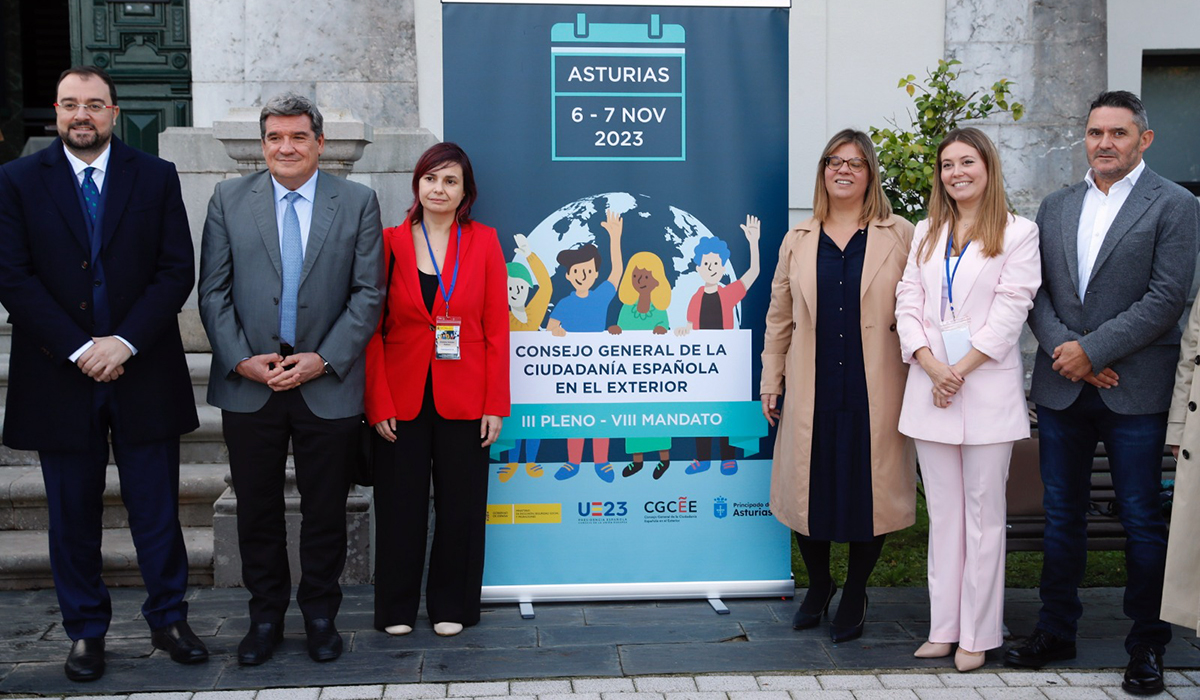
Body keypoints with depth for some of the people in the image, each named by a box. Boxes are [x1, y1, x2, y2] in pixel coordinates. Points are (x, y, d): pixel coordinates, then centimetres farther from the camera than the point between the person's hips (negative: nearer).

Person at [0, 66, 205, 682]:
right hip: (58, 376, 0)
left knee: (157, 509, 6)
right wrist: (79, 349, -13)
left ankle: (168, 618, 22)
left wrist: (125, 342, -13)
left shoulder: (156, 178, 5)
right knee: (73, 515, 10)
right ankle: (85, 631, 23)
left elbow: (177, 271, -2)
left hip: (143, 372, 0)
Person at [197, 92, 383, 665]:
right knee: (257, 509, 10)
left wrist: (322, 360, -11)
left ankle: (320, 615, 26)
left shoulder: (358, 202, 2)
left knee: (325, 511, 9)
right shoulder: (229, 199, 5)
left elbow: (368, 294, -2)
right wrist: (242, 360, -10)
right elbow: (213, 292, 2)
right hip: (247, 384, 1)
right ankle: (265, 616, 26)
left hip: (328, 385, -1)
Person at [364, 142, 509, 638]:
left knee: (460, 504, 8)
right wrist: (378, 404, -7)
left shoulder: (483, 242, 2)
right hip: (402, 398, 0)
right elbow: (373, 330, 0)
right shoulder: (390, 242, 1)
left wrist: (495, 405, -5)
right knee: (400, 504, 7)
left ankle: (451, 606, 24)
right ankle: (397, 607, 23)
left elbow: (497, 328, 0)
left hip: (463, 401, 0)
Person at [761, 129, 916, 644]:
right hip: (812, 391, 2)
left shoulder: (899, 237, 3)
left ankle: (855, 596, 23)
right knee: (808, 487, 7)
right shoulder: (798, 241, 10)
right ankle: (818, 585, 31)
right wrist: (770, 383, 11)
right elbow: (779, 316, 13)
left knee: (868, 489, 3)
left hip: (874, 392, -2)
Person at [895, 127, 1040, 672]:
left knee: (983, 514, 1)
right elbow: (908, 304, 6)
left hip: (987, 389, -4)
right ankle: (944, 627, 16)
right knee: (943, 513, 9)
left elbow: (1010, 311, -8)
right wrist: (932, 367, -8)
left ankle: (978, 634, 8)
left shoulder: (1018, 233, 0)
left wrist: (961, 370, -13)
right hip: (930, 387, 4)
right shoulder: (926, 234, 14)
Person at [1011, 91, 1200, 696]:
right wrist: (1063, 350, -10)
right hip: (1062, 388, 4)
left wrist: (1092, 350, -14)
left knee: (1142, 521, 4)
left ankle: (1147, 645, 18)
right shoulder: (1055, 208, 11)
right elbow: (1037, 292, 7)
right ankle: (1056, 630, 25)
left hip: (1135, 390, -4)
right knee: (1062, 514, 12)